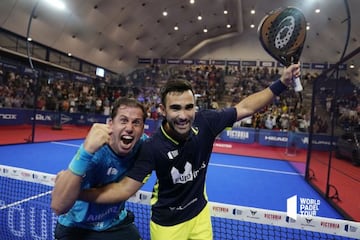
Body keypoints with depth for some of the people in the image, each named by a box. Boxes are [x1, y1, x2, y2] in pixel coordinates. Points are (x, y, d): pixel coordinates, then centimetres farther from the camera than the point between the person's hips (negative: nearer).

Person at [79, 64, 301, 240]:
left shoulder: (205, 122, -21)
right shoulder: (153, 147, -28)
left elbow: (245, 108, -11)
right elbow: (126, 188, -24)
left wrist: (281, 83, -12)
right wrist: (77, 192, -33)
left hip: (200, 213, 3)